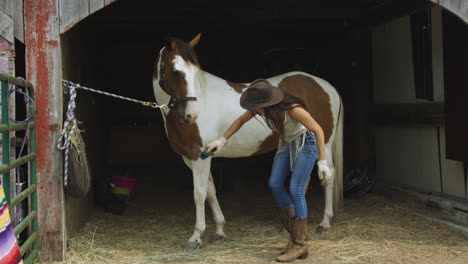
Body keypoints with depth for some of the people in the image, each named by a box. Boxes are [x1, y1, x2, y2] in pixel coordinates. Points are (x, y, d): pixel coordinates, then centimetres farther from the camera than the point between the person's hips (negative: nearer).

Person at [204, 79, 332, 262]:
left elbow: (318, 130, -24)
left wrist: (322, 162, -25)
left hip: (307, 143, -7)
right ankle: (294, 236, 6)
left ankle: (299, 246, -10)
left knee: (295, 189, -16)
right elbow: (240, 120, 4)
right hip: (287, 144, 7)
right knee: (274, 184, -4)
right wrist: (222, 140, 0)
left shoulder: (293, 109, -34)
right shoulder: (259, 107, -15)